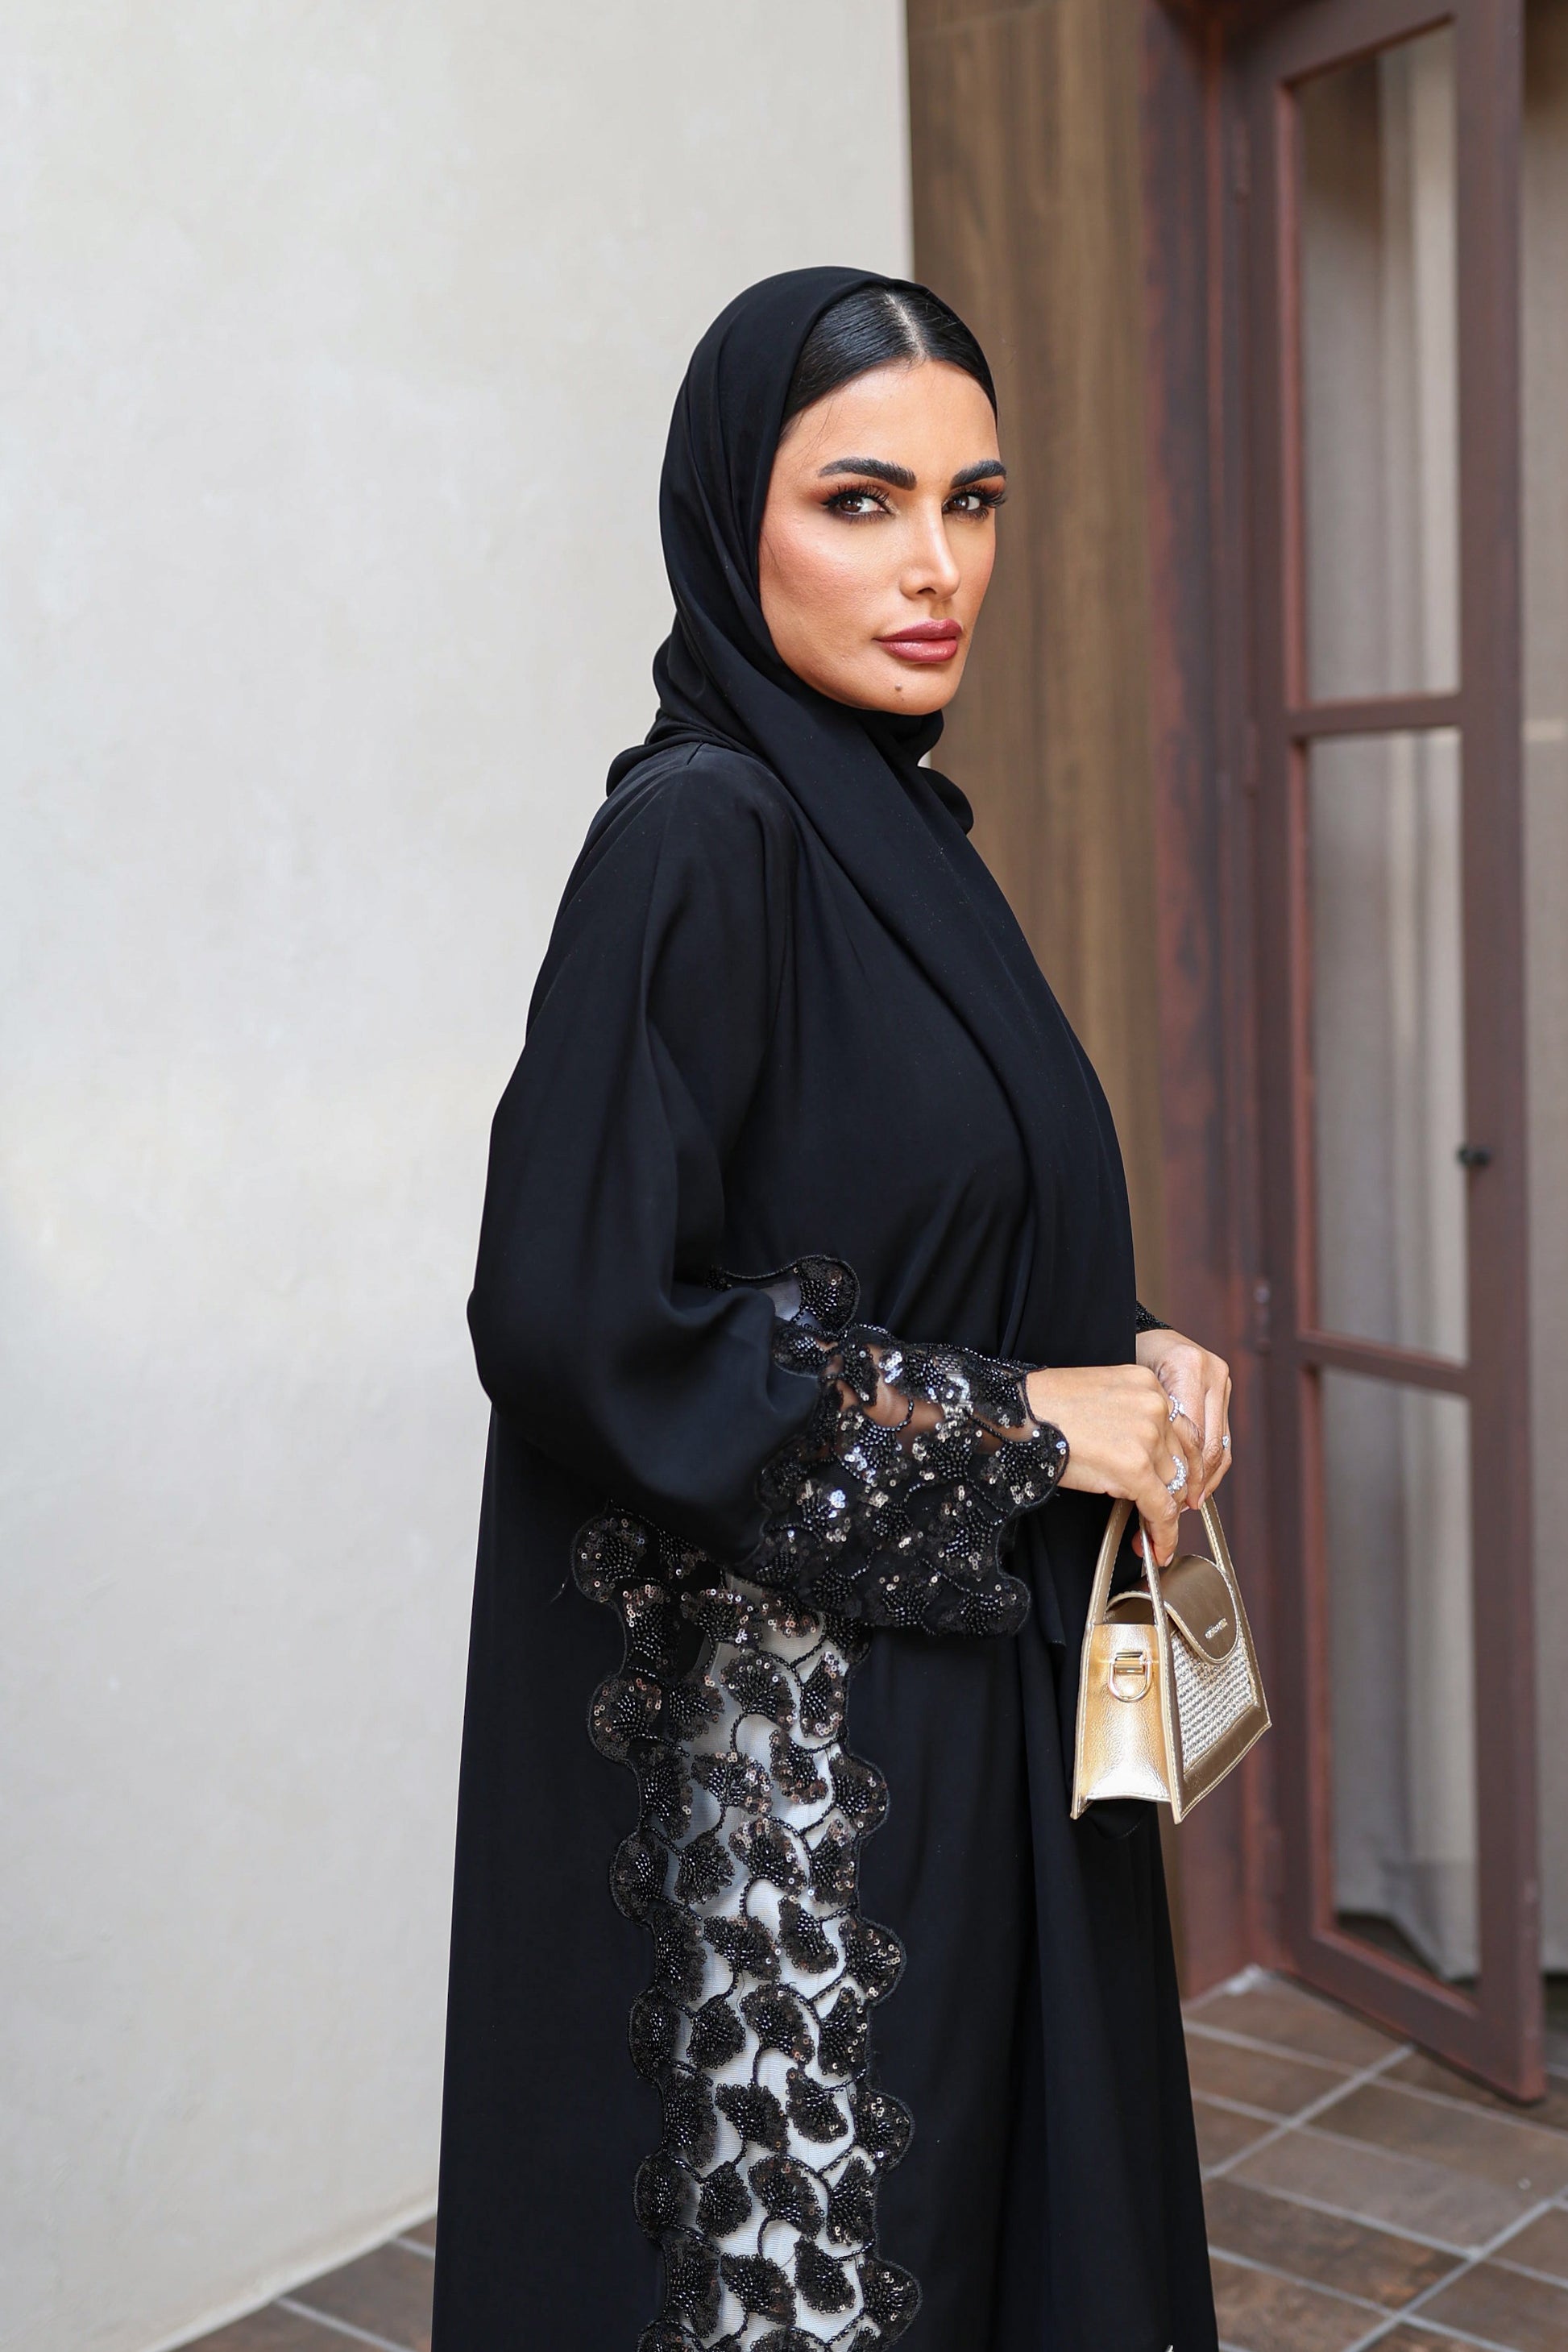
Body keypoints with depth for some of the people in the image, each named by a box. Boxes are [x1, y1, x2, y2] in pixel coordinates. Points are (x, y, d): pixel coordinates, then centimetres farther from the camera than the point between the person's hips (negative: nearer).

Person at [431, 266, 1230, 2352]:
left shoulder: (898, 828, 9)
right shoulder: (696, 835, -17)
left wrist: (1126, 1365, 0)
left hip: (984, 1699, 9)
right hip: (794, 1733, -8)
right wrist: (1017, 1418, -17)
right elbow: (578, 1322, -25)